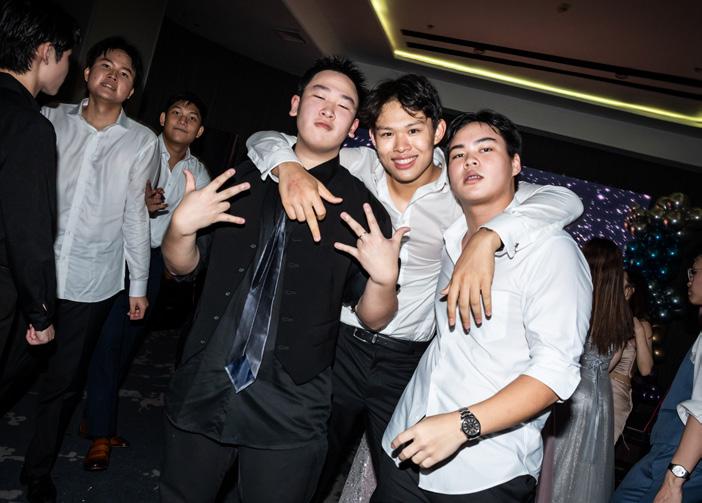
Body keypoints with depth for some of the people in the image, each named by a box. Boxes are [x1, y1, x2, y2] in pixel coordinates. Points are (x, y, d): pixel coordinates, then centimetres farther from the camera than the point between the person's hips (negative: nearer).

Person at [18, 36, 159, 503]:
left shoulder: (142, 142, 0)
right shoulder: (52, 119, 4)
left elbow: (135, 215, 2)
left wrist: (139, 284, 2)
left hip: (91, 284, -1)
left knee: (63, 384, 10)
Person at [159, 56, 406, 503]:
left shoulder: (363, 209, -4)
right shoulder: (243, 180, 4)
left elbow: (373, 318, -2)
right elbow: (182, 266, 8)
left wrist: (385, 277, -22)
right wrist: (181, 226, -12)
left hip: (289, 415, -2)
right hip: (200, 393, 3)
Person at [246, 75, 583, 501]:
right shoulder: (357, 166, -7)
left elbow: (566, 200, -19)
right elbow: (264, 140, -2)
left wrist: (488, 237, -37)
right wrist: (289, 167, -26)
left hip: (409, 363, 0)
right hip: (340, 343, 1)